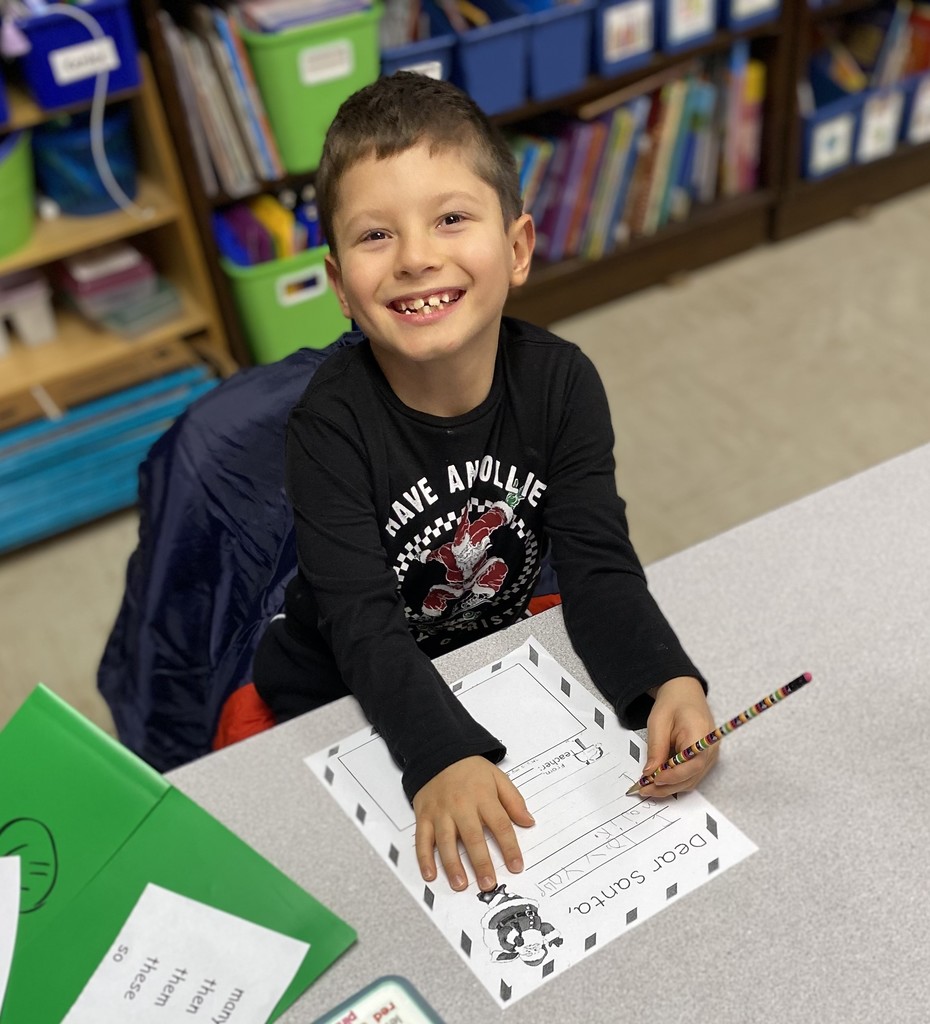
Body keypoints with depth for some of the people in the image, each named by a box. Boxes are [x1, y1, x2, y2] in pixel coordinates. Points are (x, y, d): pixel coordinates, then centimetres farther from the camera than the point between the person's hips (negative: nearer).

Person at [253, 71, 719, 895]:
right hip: (344, 702, -3)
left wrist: (669, 683, -38)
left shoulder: (560, 381, -17)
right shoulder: (333, 421, -26)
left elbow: (598, 563, -19)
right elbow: (363, 622, -31)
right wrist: (443, 757, -47)